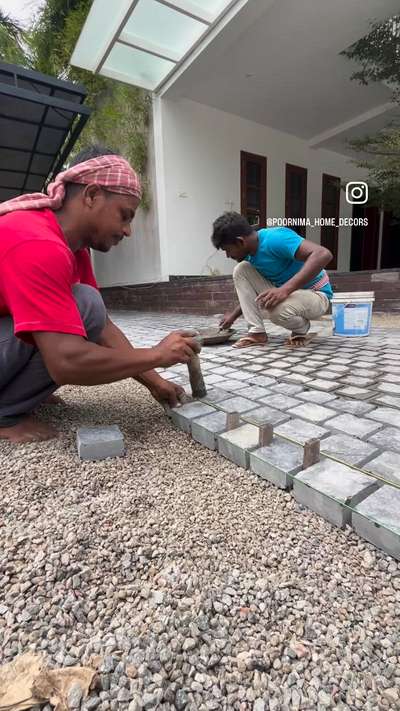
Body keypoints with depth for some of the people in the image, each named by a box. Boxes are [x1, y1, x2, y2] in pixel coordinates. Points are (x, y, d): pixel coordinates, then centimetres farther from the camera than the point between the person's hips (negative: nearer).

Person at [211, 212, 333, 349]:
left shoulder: (275, 238, -26)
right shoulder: (250, 253, 1)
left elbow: (323, 254, -37)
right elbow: (252, 291, 17)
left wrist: (285, 289, -43)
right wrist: (233, 315, 14)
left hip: (315, 294, -8)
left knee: (278, 309, -40)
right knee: (241, 270, -6)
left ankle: (301, 330, -4)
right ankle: (257, 331, -6)